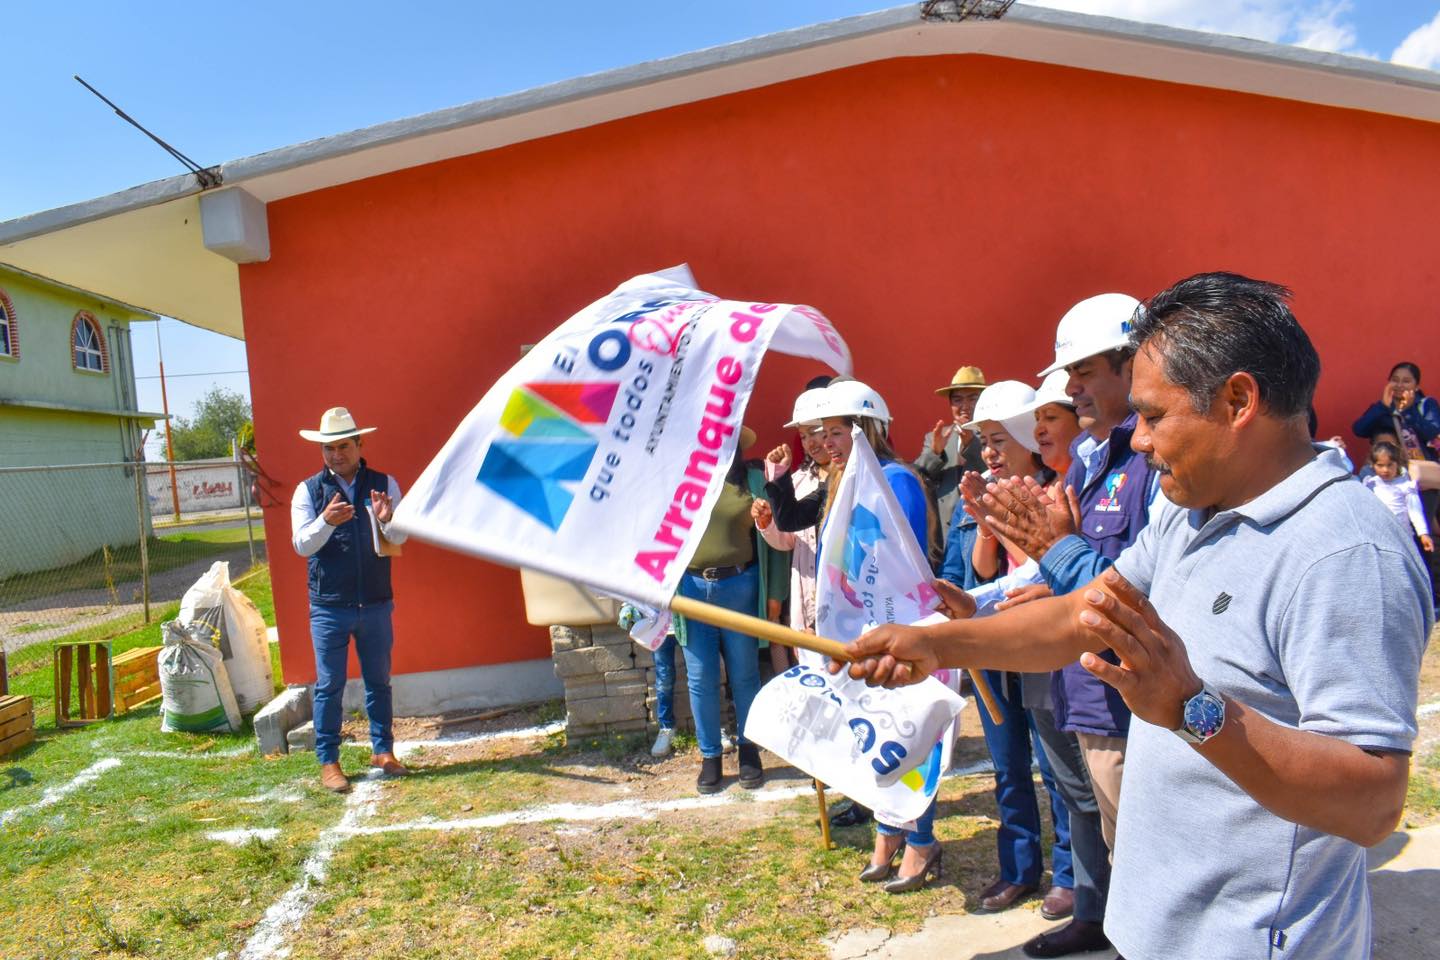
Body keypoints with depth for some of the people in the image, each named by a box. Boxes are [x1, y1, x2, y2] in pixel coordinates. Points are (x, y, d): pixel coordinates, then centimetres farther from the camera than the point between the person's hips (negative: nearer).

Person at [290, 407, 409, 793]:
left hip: (376, 603, 1)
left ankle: (382, 751, 24)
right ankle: (328, 762, 14)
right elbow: (302, 544, -9)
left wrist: (387, 519, -28)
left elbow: (400, 537, -5)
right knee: (329, 686, 4)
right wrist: (326, 521, -29)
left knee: (379, 681, 11)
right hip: (328, 607, -1)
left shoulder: (384, 484, 3)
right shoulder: (308, 490, 1)